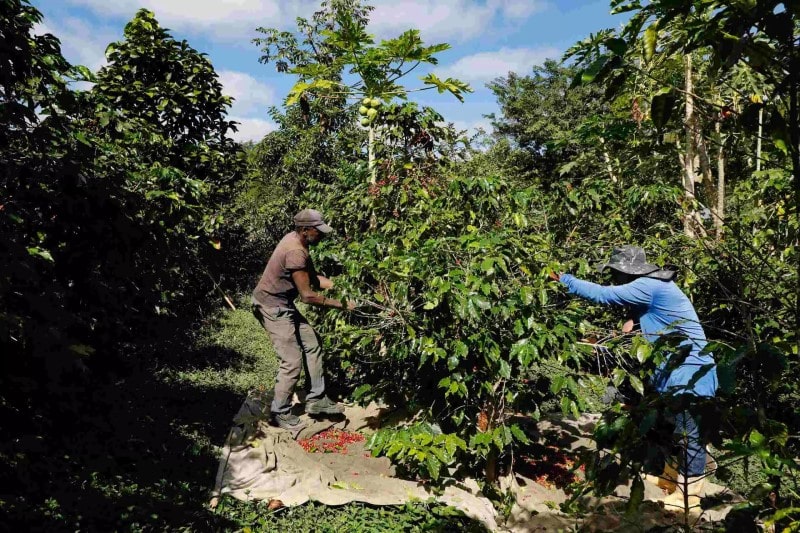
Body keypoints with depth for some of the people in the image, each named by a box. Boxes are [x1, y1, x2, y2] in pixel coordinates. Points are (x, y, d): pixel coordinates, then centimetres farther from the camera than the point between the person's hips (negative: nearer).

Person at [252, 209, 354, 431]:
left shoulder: (297, 241, 4)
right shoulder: (295, 252, -27)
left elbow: (313, 278, 10)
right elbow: (307, 296, -25)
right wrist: (341, 304, -17)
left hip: (283, 305, 10)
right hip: (272, 307, -10)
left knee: (312, 343, 13)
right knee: (293, 361, -8)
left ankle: (316, 399, 21)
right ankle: (280, 413, 9)